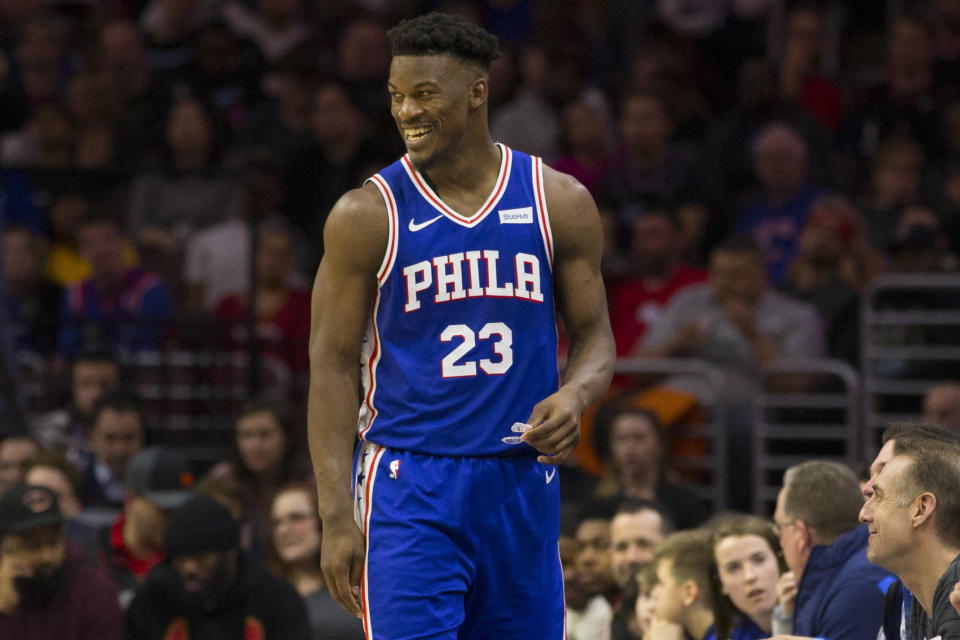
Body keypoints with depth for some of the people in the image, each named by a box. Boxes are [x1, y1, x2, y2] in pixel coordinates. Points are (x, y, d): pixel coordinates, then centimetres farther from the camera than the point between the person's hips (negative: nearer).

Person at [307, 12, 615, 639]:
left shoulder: (558, 202, 4)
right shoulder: (367, 216, -3)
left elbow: (595, 336, 11)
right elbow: (333, 364, -2)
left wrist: (574, 397, -14)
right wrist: (336, 515, -9)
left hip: (523, 480, 3)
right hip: (410, 486, -3)